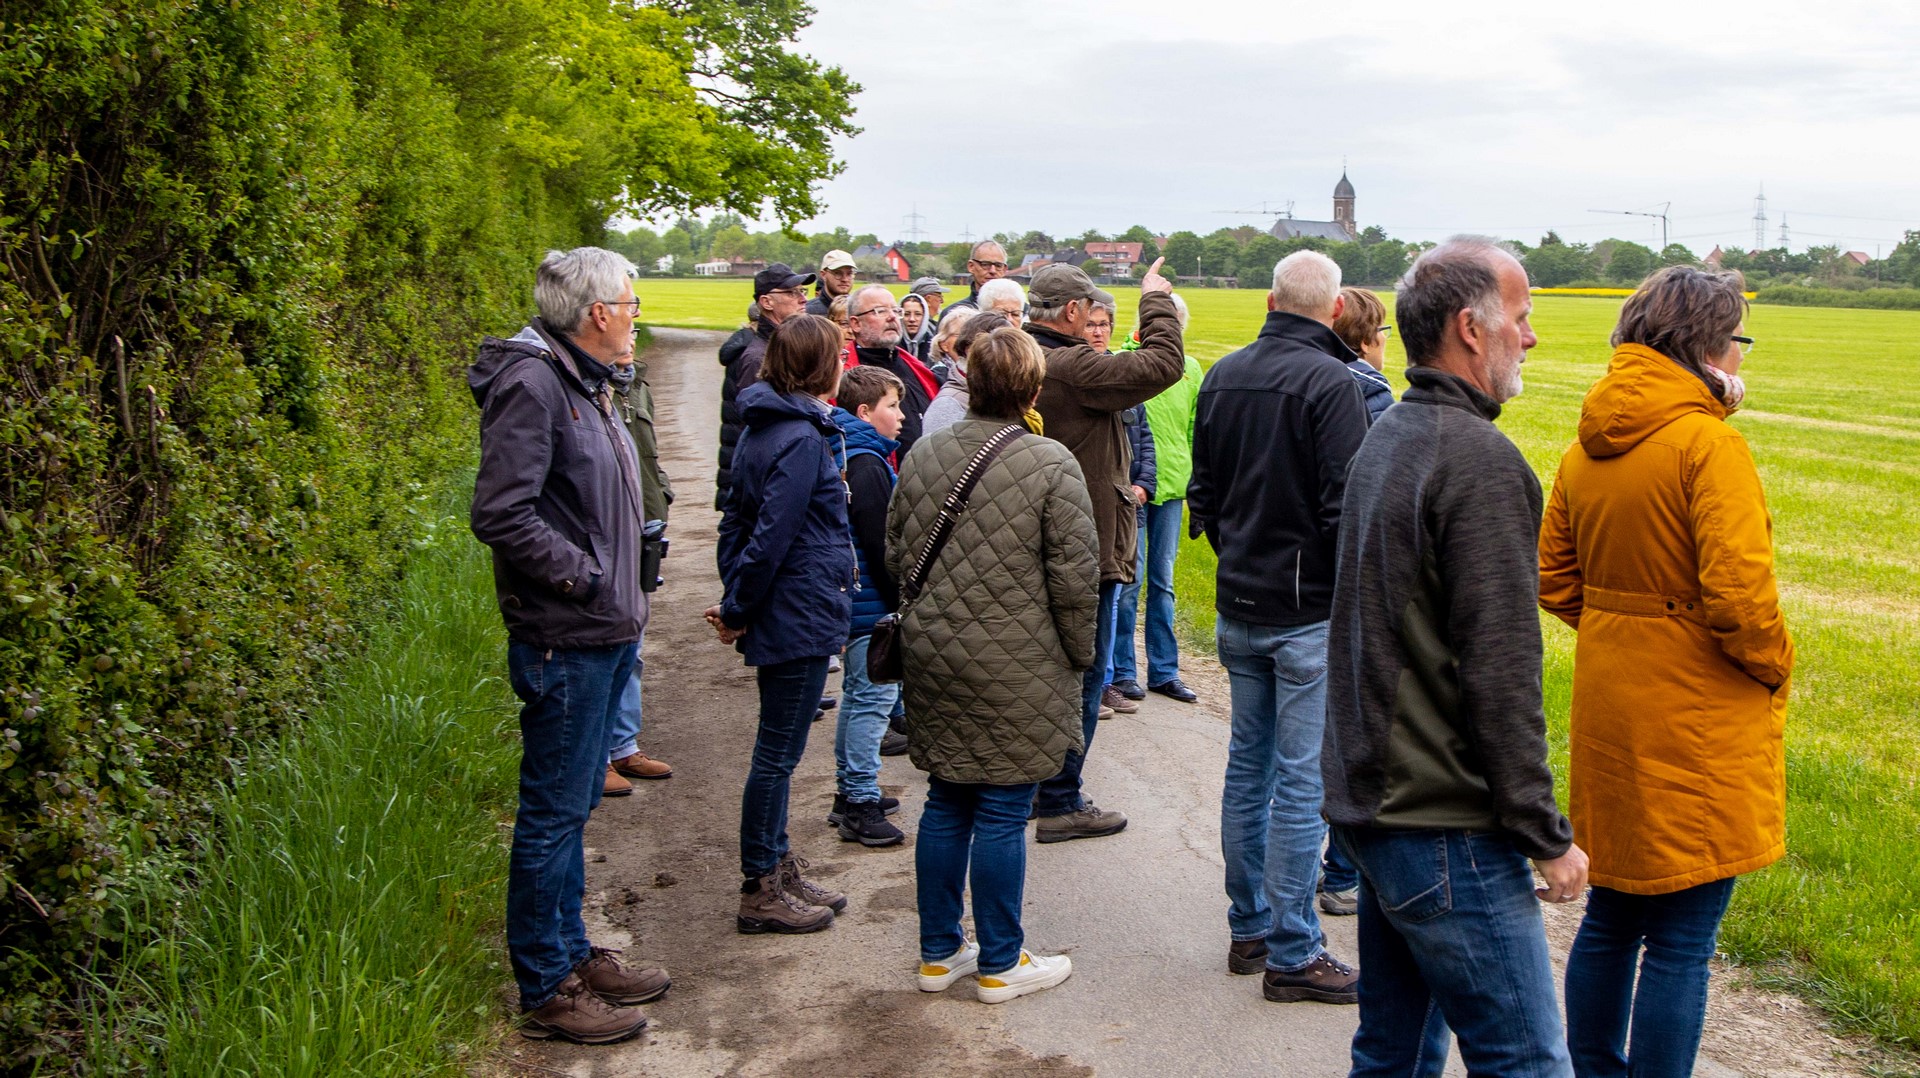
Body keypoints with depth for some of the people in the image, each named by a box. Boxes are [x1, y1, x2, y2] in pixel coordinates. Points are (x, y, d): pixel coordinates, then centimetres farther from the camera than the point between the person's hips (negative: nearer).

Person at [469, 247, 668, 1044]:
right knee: (553, 814, 1)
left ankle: (572, 954, 32)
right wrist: (582, 575, -17)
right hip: (565, 640, -10)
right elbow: (501, 514, -24)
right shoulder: (532, 383, -17)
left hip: (603, 634, 10)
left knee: (573, 807, 19)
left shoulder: (585, 382, 14)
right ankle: (545, 989, 13)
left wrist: (624, 600, 12)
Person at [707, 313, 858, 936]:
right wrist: (737, 613, -12)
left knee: (778, 753, 17)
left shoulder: (766, 429, 10)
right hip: (800, 620, -10)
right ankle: (761, 893, 11)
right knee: (778, 755, 0)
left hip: (784, 619, 10)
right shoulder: (802, 440, -19)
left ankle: (779, 872, 29)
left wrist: (735, 606, 9)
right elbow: (770, 537, -22)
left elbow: (737, 521, 12)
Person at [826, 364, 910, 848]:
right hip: (872, 606, -11)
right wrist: (902, 603, -14)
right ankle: (861, 806, -2)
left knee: (858, 695, 18)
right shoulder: (867, 467, -18)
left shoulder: (851, 458, 13)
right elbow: (882, 546, -21)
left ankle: (850, 791, 28)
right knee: (874, 698, -6)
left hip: (856, 603, 11)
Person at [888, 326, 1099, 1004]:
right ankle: (1000, 965, 17)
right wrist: (1080, 656, 3)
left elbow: (895, 557, 10)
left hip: (934, 661, 5)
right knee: (1002, 814, 4)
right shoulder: (1051, 465, -14)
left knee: (945, 803, 15)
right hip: (1017, 670, -5)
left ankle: (939, 953, 27)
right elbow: (1075, 580, -12)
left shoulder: (923, 456, 2)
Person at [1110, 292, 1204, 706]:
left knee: (1163, 581, 12)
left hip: (1171, 486, 5)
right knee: (1130, 578, -1)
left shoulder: (1190, 369, 7)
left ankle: (1163, 670, 20)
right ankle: (1122, 669, 12)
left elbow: (1197, 432, 15)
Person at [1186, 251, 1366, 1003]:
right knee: (1301, 780, -1)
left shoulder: (1222, 376, 7)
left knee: (1248, 765, 15)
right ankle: (1292, 955, 7)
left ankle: (1249, 929, 25)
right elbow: (1344, 508, -19)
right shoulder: (1329, 383, -15)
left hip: (1238, 607, 7)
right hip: (1309, 612, -7)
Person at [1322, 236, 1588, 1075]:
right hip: (1446, 829, -10)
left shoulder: (1382, 441, 13)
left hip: (1371, 803, 10)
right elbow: (1499, 669, -20)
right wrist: (1546, 836, -13)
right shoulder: (1479, 459, -17)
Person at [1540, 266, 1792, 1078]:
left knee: (1610, 918, 19)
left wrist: (1622, 628, 12)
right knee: (1680, 943, 2)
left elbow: (1555, 583, 11)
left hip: (1609, 707, 8)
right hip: (1697, 723, -8)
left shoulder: (1588, 448, 6)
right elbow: (1738, 594, -23)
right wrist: (1775, 667, -6)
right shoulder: (1708, 442, -17)